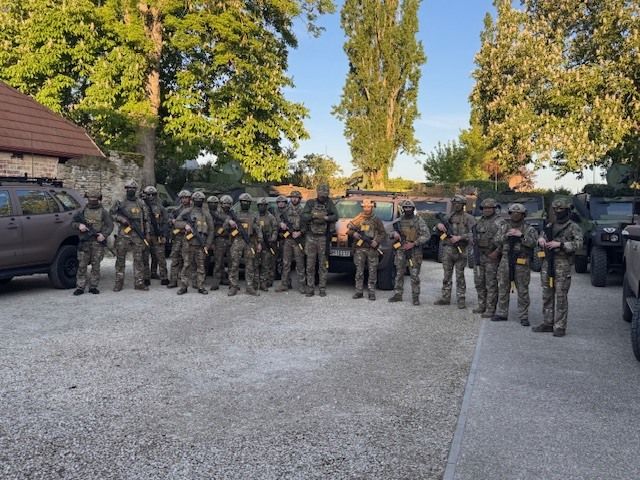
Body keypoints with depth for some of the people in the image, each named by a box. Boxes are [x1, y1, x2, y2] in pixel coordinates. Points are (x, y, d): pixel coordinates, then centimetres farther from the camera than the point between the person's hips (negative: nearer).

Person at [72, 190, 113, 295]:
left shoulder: (103, 212, 7)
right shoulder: (83, 211, 12)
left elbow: (110, 225, 3)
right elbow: (73, 223, 13)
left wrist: (104, 235, -13)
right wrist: (79, 225, -9)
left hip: (98, 242, -1)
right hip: (84, 242, 1)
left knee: (96, 266, 2)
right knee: (82, 265, 0)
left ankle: (93, 287, 10)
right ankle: (80, 287, 4)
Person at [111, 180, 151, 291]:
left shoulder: (141, 204, 9)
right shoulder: (120, 203, 7)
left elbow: (146, 220, 10)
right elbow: (112, 214, 3)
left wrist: (147, 234, 5)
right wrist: (121, 219, -13)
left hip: (137, 235, 1)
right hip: (123, 235, 0)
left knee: (138, 259, 0)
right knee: (120, 259, 2)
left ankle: (139, 283, 4)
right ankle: (119, 282, 9)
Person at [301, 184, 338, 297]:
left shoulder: (329, 203, 6)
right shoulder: (310, 203, 6)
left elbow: (335, 216, -4)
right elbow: (303, 217, -2)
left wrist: (325, 218, -18)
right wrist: (313, 215, -17)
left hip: (323, 237, 0)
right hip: (311, 237, 1)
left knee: (323, 265, 2)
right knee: (310, 264, 1)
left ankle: (322, 288, 8)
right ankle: (310, 289, 7)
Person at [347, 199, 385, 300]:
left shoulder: (376, 220, 6)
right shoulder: (358, 218, 8)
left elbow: (383, 233, 6)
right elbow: (349, 229, 8)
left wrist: (377, 241, -9)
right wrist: (354, 233, -13)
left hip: (372, 249, -1)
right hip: (359, 249, 1)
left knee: (372, 271, 0)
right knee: (359, 271, 3)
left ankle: (371, 293, 5)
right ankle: (359, 291, 9)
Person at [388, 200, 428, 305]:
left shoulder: (419, 221, -1)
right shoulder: (399, 221, 9)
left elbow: (426, 235, -7)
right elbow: (391, 234, 18)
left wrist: (413, 244, -16)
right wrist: (394, 234, -8)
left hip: (415, 251, -3)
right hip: (401, 250, 3)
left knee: (415, 275, -3)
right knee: (399, 274, 8)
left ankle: (415, 297, 4)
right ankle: (397, 295, 17)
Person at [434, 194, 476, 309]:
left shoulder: (468, 218, 0)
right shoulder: (448, 217, 14)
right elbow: (438, 231, 15)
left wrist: (460, 237, -19)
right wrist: (439, 225, -7)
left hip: (460, 250, -4)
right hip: (447, 249, 4)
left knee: (460, 276, -1)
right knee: (447, 275, 9)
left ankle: (461, 299, 5)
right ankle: (445, 298, 15)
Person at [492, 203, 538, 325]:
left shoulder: (529, 229, 4)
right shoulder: (504, 226, 12)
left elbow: (533, 243, -11)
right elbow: (496, 241, 4)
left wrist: (521, 235, -21)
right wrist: (506, 235, -12)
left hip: (522, 263, -3)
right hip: (506, 261, 3)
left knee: (523, 291, 1)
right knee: (503, 289, 8)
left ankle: (523, 316, 8)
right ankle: (501, 313, 18)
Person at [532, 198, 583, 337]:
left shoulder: (573, 227, 0)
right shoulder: (549, 226, 17)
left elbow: (578, 244, -11)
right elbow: (541, 237, 22)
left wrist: (560, 244, -20)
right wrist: (540, 240, -2)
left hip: (562, 265, -6)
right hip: (547, 263, 6)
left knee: (561, 297, -5)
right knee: (547, 295, 9)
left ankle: (560, 327, -1)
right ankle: (547, 323, 17)